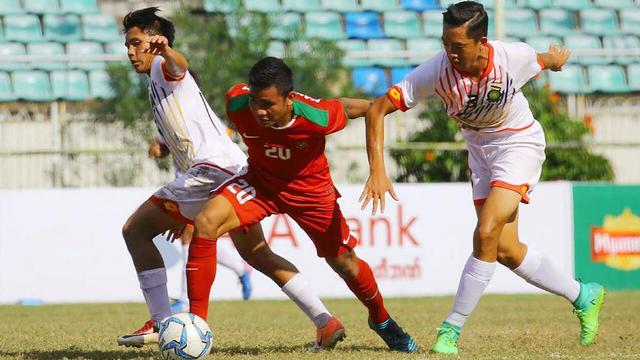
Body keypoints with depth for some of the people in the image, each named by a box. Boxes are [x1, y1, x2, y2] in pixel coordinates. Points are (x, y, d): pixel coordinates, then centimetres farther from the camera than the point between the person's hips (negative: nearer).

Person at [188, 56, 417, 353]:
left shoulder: (316, 116, -36)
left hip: (310, 189, -1)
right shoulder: (237, 104, -28)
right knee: (205, 222, -25)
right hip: (260, 181, 1)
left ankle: (381, 319, 42)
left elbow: (352, 107, -16)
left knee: (345, 263, 10)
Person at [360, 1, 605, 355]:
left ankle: (451, 329, -9)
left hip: (519, 142, -3)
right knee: (505, 250, 4)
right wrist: (377, 171, -34)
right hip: (479, 149, 3)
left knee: (487, 233, -20)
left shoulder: (515, 57, -27)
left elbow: (546, 60, 0)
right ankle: (583, 296, 26)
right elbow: (377, 109, -26)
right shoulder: (437, 70, -27)